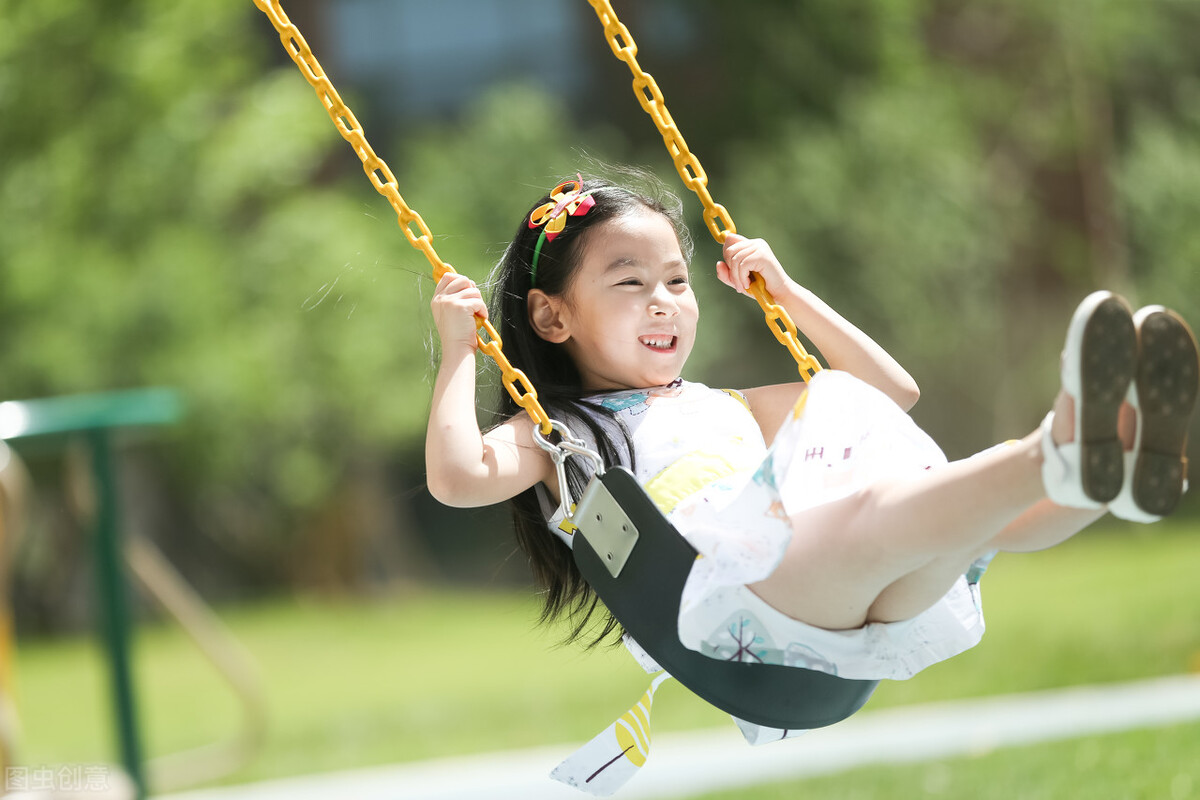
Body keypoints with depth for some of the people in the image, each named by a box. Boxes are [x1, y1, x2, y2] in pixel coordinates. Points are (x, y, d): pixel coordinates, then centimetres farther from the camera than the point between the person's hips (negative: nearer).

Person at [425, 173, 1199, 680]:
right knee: (876, 514, -37)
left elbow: (894, 392, 43)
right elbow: (459, 476, -2)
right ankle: (1062, 460, -62)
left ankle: (1120, 446, -52)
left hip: (878, 598, 7)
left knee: (991, 514, -21)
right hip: (725, 597, -7)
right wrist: (459, 350, 7)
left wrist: (788, 292, 40)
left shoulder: (727, 408, 38)